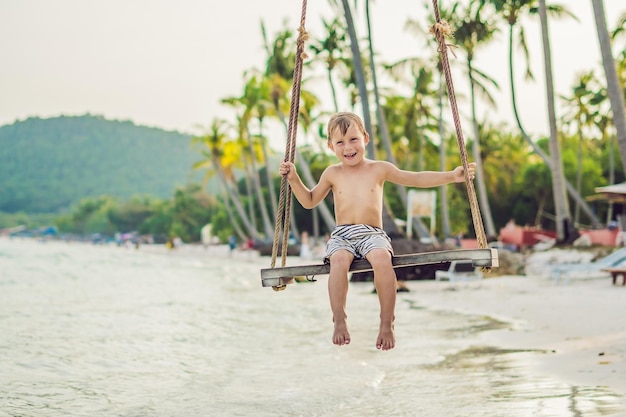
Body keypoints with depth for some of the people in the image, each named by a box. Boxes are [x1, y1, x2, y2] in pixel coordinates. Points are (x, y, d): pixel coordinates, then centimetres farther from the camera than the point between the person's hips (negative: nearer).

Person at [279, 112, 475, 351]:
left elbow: (416, 179, 14)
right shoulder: (332, 174, 14)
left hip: (373, 234, -1)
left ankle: (387, 324, -26)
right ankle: (339, 321, -29)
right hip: (342, 235, 1)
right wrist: (294, 179, 11)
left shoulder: (379, 169, 11)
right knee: (339, 260, -35)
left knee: (382, 259, -35)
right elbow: (309, 201, 25)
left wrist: (451, 176, 7)